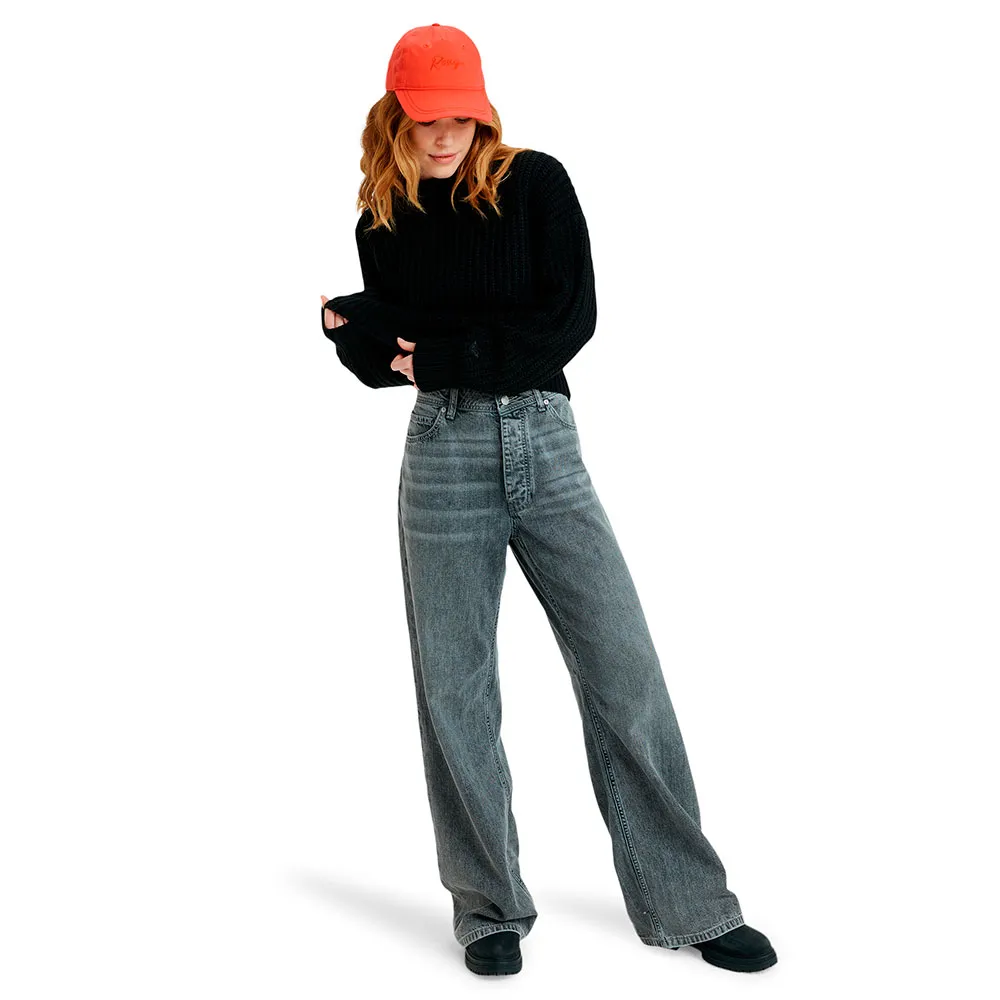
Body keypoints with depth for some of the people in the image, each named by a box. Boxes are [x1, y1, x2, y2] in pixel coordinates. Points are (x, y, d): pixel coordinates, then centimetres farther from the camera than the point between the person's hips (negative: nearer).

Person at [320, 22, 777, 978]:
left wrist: (446, 353, -8)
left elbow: (570, 319, -7)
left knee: (624, 669, -1)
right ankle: (489, 907, 19)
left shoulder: (534, 182, 1)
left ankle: (688, 903, 11)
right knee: (454, 686, 3)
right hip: (444, 453, 2)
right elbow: (387, 358, 9)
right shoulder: (383, 224, 7)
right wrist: (347, 325, -12)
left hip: (547, 444, -1)